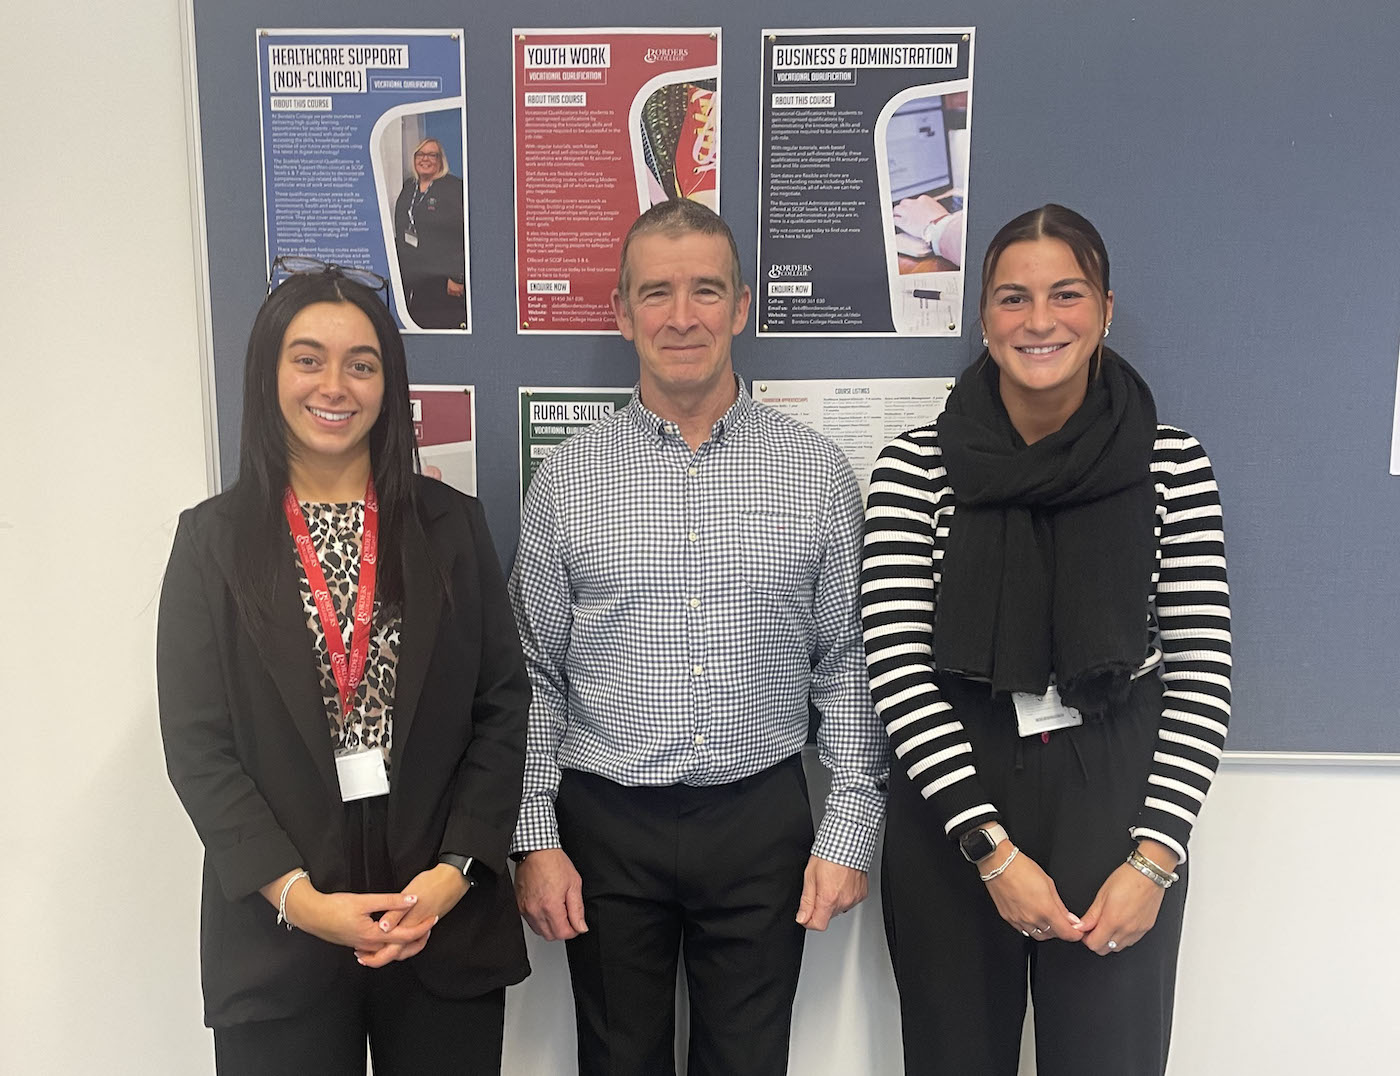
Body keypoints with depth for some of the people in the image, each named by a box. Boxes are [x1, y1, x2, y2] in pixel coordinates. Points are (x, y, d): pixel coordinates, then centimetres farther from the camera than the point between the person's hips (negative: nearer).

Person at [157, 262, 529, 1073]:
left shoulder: (452, 525, 2)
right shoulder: (213, 539, 0)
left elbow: (504, 707, 0)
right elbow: (196, 743, -3)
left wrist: (457, 869, -9)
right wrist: (297, 897, -11)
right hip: (276, 934, -1)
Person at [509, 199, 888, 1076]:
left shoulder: (817, 471, -1)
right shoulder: (568, 478, -1)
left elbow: (847, 666, 1)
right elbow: (535, 677, 3)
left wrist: (851, 831, -2)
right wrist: (536, 838, -1)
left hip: (762, 821, 0)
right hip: (605, 823, 1)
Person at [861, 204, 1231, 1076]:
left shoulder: (1172, 464, -2)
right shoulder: (918, 466, -5)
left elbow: (1203, 670, -2)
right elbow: (898, 666, -9)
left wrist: (1155, 856, -9)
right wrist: (991, 846, -13)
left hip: (1118, 804, 1)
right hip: (953, 809, 0)